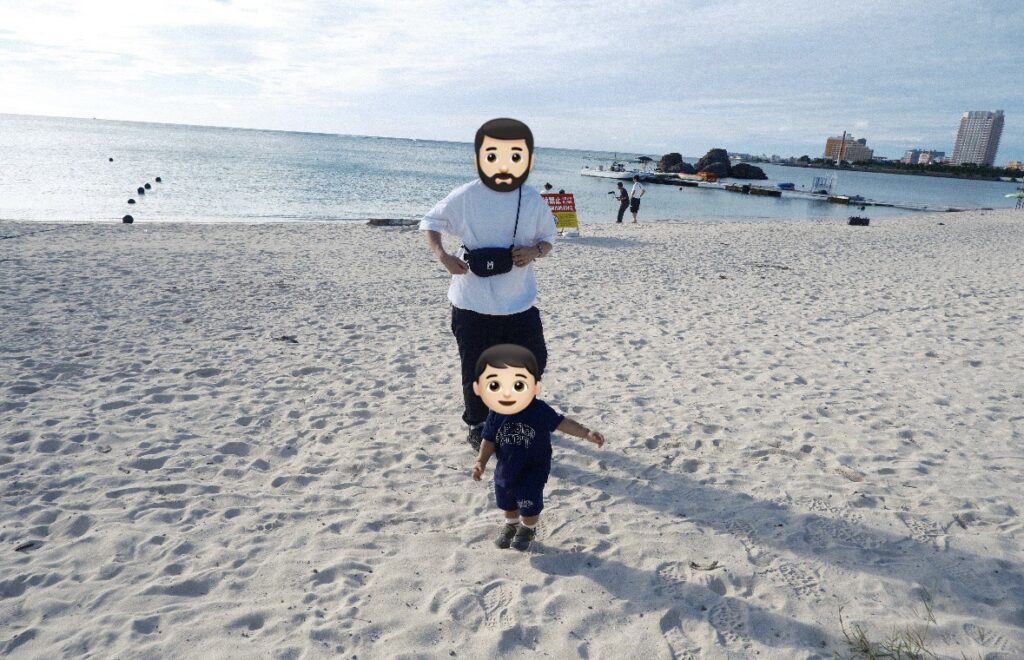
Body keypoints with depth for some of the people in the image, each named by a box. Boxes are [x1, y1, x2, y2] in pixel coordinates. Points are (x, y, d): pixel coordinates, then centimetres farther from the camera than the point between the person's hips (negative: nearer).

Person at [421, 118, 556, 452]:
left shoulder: (534, 201, -3)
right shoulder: (465, 197, -9)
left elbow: (548, 239, 10)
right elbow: (430, 222, 3)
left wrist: (534, 251, -15)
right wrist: (442, 255, -15)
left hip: (520, 302, 3)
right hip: (473, 305, -2)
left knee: (535, 362, 13)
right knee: (476, 371, 7)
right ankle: (477, 427, 30)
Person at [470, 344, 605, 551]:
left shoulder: (539, 410, -25)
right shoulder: (495, 416, -17)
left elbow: (562, 423, -19)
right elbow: (489, 440, -5)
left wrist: (587, 434, -27)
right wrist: (481, 462, -15)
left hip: (533, 469, -3)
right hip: (506, 467, 4)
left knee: (529, 503, 8)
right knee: (507, 501, 22)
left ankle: (528, 528, 39)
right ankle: (511, 524, 52)